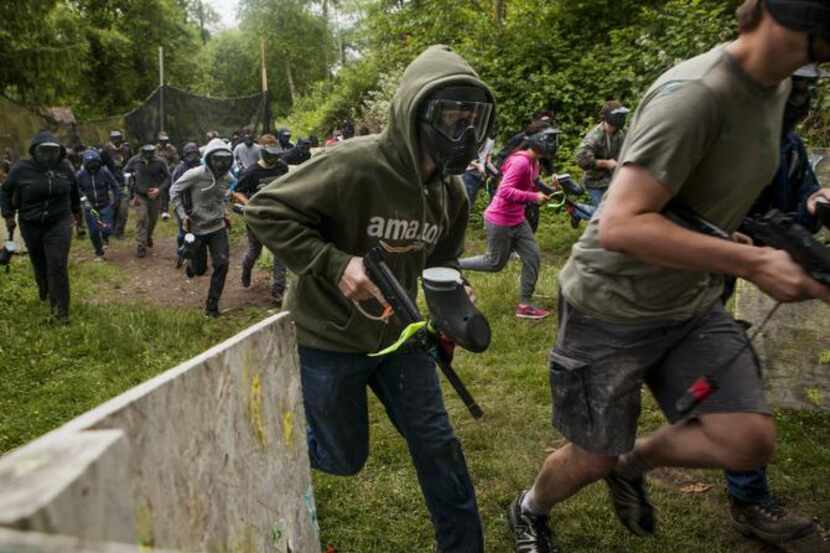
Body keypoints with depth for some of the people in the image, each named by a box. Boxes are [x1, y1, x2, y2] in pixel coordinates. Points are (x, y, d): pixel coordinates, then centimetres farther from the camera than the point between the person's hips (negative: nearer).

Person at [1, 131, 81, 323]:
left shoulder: (64, 168, 0)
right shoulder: (21, 169, -6)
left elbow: (73, 191, 18)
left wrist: (76, 210, 29)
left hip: (59, 224, 0)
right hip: (31, 226, 0)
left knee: (58, 267, -9)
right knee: (40, 264, 15)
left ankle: (60, 310, -3)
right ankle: (44, 290, 46)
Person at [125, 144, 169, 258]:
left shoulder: (160, 162, -13)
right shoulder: (134, 161, -11)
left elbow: (167, 177, -5)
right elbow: (125, 173, 3)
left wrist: (159, 189, -18)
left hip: (155, 196, 1)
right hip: (140, 196, -1)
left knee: (153, 219, 14)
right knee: (141, 219, -11)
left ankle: (148, 236, 44)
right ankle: (140, 246, -5)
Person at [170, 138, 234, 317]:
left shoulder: (226, 178, -1)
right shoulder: (195, 175, -17)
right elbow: (174, 191, -8)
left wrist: (224, 215, 11)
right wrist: (182, 215, -14)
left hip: (218, 228, 3)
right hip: (197, 229, -3)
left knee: (222, 264, -11)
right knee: (199, 270, 8)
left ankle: (212, 304, 3)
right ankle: (190, 264, 48)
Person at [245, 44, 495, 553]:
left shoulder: (451, 191, -3)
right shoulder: (355, 165, -26)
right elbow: (266, 210, -21)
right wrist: (334, 264, -30)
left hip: (396, 334, 6)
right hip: (328, 339, -5)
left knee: (438, 445, 8)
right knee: (346, 459, 13)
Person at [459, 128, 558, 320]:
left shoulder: (532, 162, 6)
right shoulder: (521, 162, -24)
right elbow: (505, 191, -31)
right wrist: (534, 197, -30)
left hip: (517, 220, 9)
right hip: (499, 221, -9)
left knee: (533, 258, 4)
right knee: (495, 263, 6)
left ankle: (524, 306, 12)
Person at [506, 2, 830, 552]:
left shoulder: (777, 86, 2)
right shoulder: (696, 94, -27)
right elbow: (620, 226, -33)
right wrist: (754, 261, -34)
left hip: (691, 302, 7)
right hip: (612, 309, -7)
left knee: (750, 441, -4)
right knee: (593, 459, 9)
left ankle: (633, 462, 26)